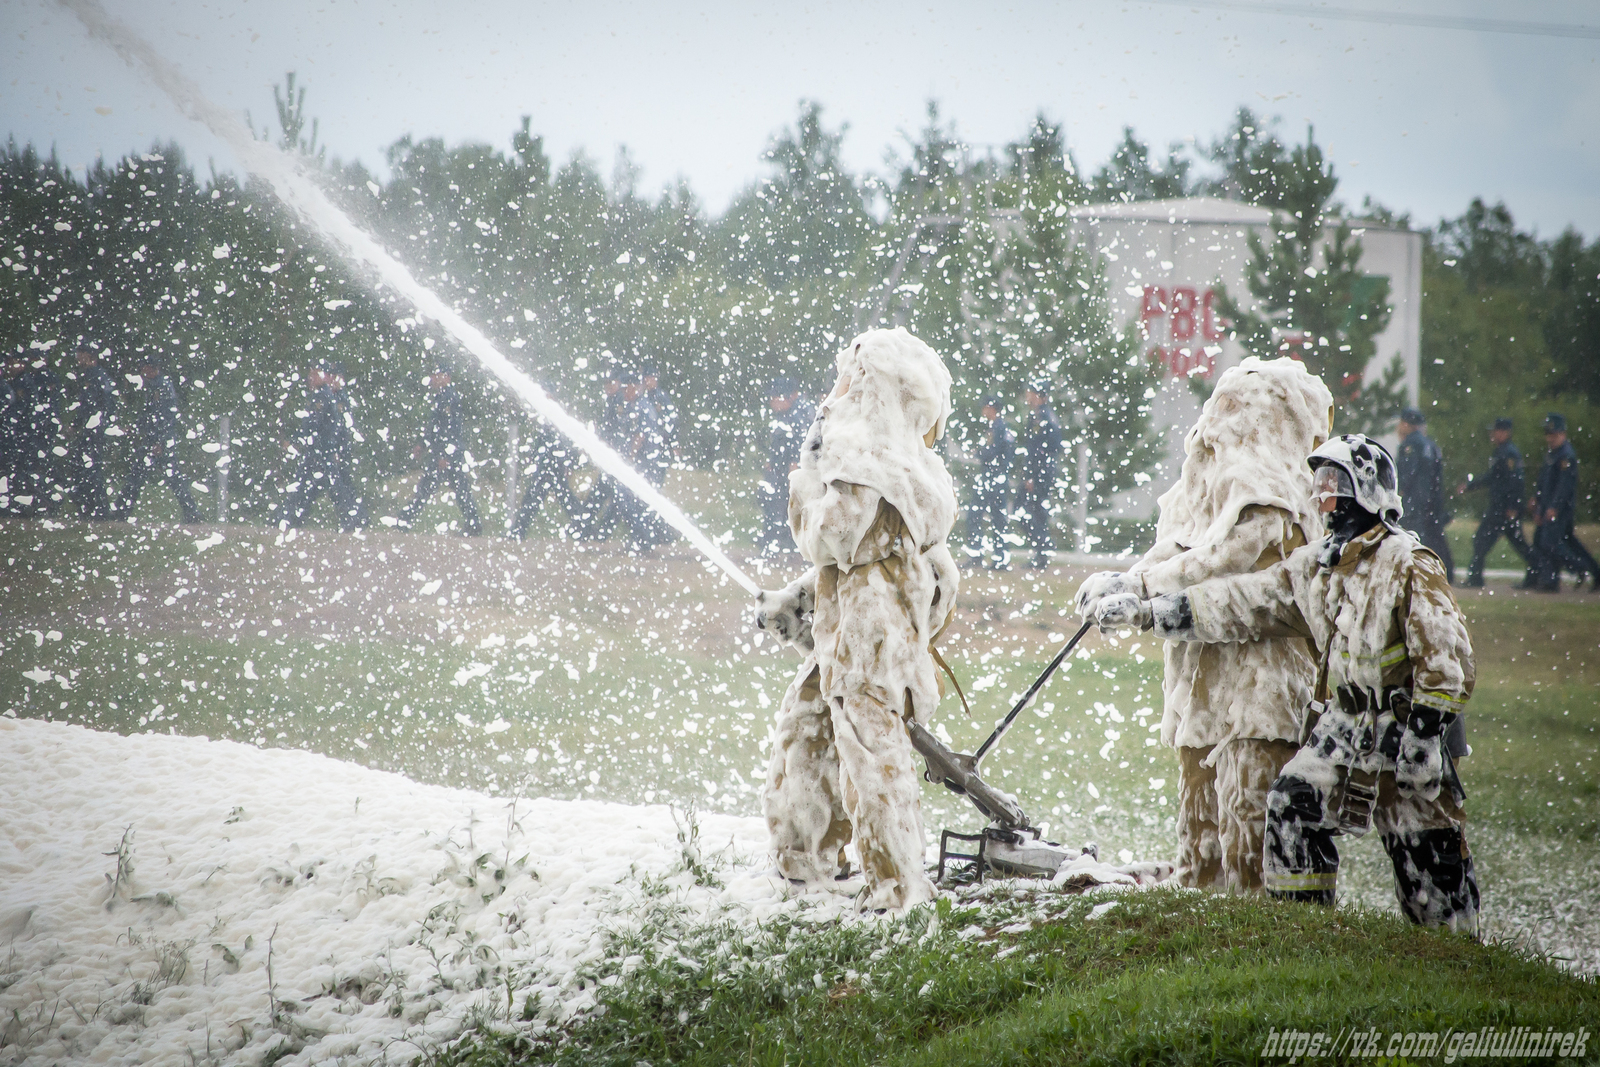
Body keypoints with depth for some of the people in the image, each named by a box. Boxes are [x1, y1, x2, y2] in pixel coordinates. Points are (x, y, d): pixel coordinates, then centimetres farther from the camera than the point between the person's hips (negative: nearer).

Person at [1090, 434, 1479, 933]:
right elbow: (1239, 603, 10)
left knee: (1428, 855, -1)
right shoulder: (1314, 567, 8)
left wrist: (1423, 734, -20)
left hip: (1401, 725, -6)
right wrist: (1145, 611, 7)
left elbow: (1446, 658, -16)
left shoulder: (1409, 565, -14)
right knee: (1292, 804, -11)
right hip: (1340, 722, 6)